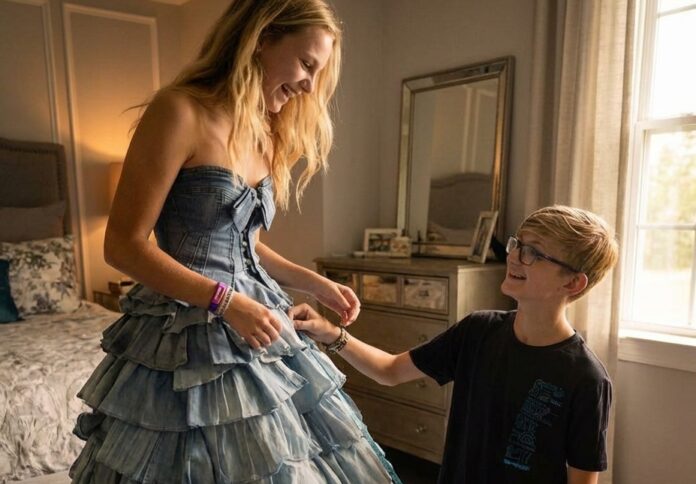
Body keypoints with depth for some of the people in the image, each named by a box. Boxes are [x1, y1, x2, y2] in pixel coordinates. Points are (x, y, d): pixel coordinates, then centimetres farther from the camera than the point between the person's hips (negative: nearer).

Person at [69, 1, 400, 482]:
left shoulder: (266, 133, 9)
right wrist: (225, 302, -20)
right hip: (191, 332, -7)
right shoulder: (180, 111, -13)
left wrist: (314, 283, 8)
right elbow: (124, 245, -15)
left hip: (256, 321, 8)